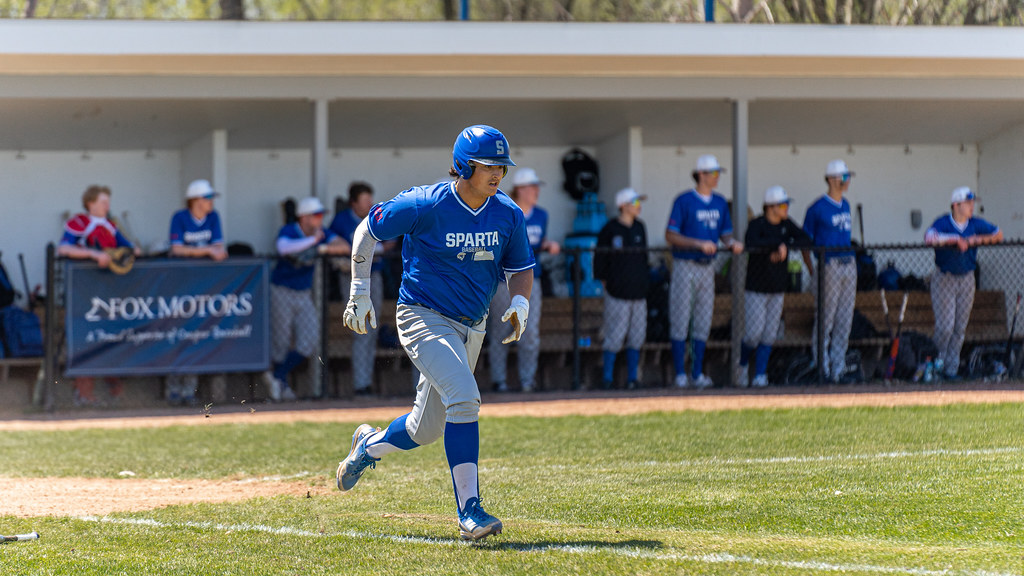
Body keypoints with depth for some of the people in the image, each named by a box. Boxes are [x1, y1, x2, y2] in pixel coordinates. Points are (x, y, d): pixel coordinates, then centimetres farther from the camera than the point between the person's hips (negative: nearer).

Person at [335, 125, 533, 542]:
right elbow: (367, 231, -3)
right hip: (424, 319, -6)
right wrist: (360, 293, -3)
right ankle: (469, 511, -27)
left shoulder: (508, 215, -2)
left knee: (427, 429, 15)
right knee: (463, 398, -27)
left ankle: (369, 445, 47)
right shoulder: (425, 205, -16)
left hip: (471, 327, 6)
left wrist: (520, 303, -11)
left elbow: (520, 269, 11)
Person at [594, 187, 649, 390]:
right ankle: (607, 377, 0)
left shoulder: (639, 227, 13)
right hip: (617, 293, -6)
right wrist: (603, 281, -6)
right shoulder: (610, 229, -6)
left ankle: (632, 377, 11)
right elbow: (600, 257, -3)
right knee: (615, 336, -7)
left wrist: (645, 278, 15)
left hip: (638, 290, 6)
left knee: (637, 335, 5)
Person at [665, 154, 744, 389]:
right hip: (685, 266, -6)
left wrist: (732, 243, -8)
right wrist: (699, 244, -22)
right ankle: (680, 375, 0)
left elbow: (725, 233, 15)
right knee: (680, 321, -4)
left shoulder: (720, 202, 10)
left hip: (707, 266, 6)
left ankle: (698, 374, 12)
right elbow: (670, 235, -13)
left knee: (703, 323, 6)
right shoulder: (684, 201, -9)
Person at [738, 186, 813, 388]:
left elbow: (806, 241, -3)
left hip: (778, 289, 5)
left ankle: (760, 374, 7)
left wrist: (785, 247, -18)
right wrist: (780, 244, -29)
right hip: (756, 288, -5)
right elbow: (751, 244, -33)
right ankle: (743, 365, 18)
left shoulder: (786, 224, 5)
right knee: (754, 332, -8)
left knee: (769, 334, 3)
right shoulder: (757, 224, -13)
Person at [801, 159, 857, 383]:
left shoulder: (845, 205, 15)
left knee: (844, 322, 6)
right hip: (829, 267, -7)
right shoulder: (818, 208, -5)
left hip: (849, 266, 7)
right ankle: (822, 370, 0)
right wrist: (813, 273, -7)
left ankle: (838, 368, 10)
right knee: (825, 320, -5)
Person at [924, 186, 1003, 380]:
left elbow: (998, 235, 9)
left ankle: (951, 368, 13)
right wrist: (956, 239, -37)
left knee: (960, 327, 5)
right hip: (944, 279, -4)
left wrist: (978, 240, -8)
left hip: (966, 279, 4)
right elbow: (930, 238, -35)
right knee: (945, 326, -9)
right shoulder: (942, 223, -15)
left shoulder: (976, 224, -1)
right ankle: (938, 361, 13)